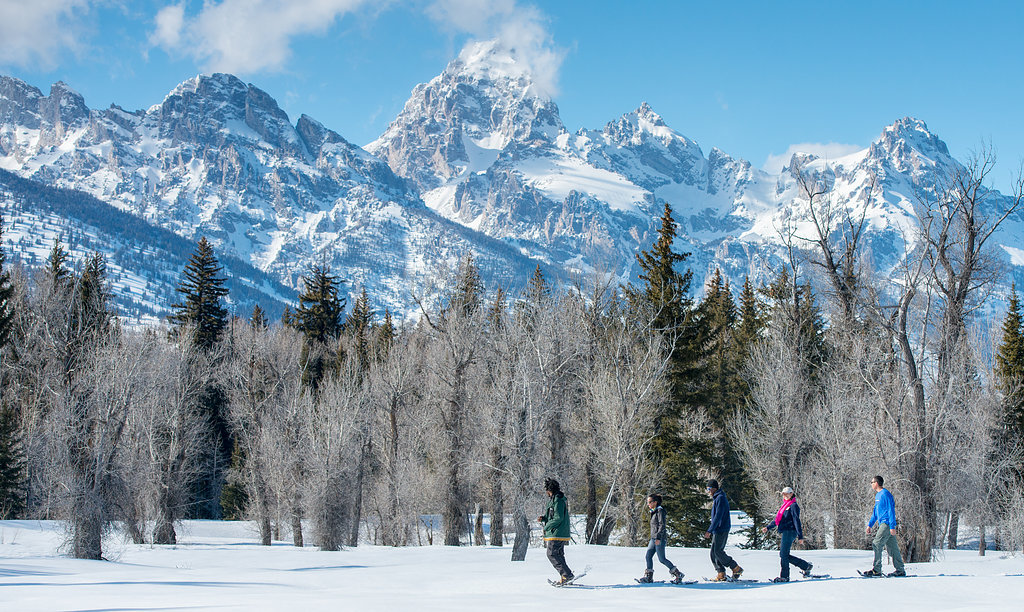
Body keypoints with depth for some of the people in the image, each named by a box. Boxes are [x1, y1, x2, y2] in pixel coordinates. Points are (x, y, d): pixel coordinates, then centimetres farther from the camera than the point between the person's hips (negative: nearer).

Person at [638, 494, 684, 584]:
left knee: (661, 559, -7)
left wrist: (658, 537, -25)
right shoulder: (654, 512, 17)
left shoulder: (660, 511, -11)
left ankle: (678, 574, 0)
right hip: (653, 538, 9)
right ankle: (649, 576, 2)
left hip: (660, 538, -9)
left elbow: (662, 525, -18)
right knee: (648, 556, 0)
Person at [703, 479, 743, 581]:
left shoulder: (720, 498, -13)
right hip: (717, 530, 10)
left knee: (717, 551, -11)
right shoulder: (716, 498, 20)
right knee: (714, 552, 5)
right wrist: (710, 531, 23)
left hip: (721, 530, -10)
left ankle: (736, 569, -5)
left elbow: (718, 516, -20)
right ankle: (721, 574, 4)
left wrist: (710, 531, -22)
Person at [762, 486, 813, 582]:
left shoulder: (793, 506, -4)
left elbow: (797, 521, -11)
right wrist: (768, 528, 14)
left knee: (783, 554, -11)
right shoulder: (784, 506, 23)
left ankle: (784, 576, -7)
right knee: (785, 556, 7)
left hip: (790, 532, -9)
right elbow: (777, 520, 26)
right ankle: (806, 566, 16)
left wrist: (800, 536, -15)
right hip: (784, 533, 9)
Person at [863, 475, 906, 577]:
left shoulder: (885, 494, -12)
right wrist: (870, 525, 23)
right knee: (892, 547, 9)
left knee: (877, 544, -13)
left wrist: (892, 526, -20)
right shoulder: (878, 495, 18)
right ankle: (900, 570, 11)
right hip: (882, 524, 10)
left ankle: (876, 570, -14)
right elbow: (875, 512, 27)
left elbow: (891, 511, -16)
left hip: (887, 523, -10)